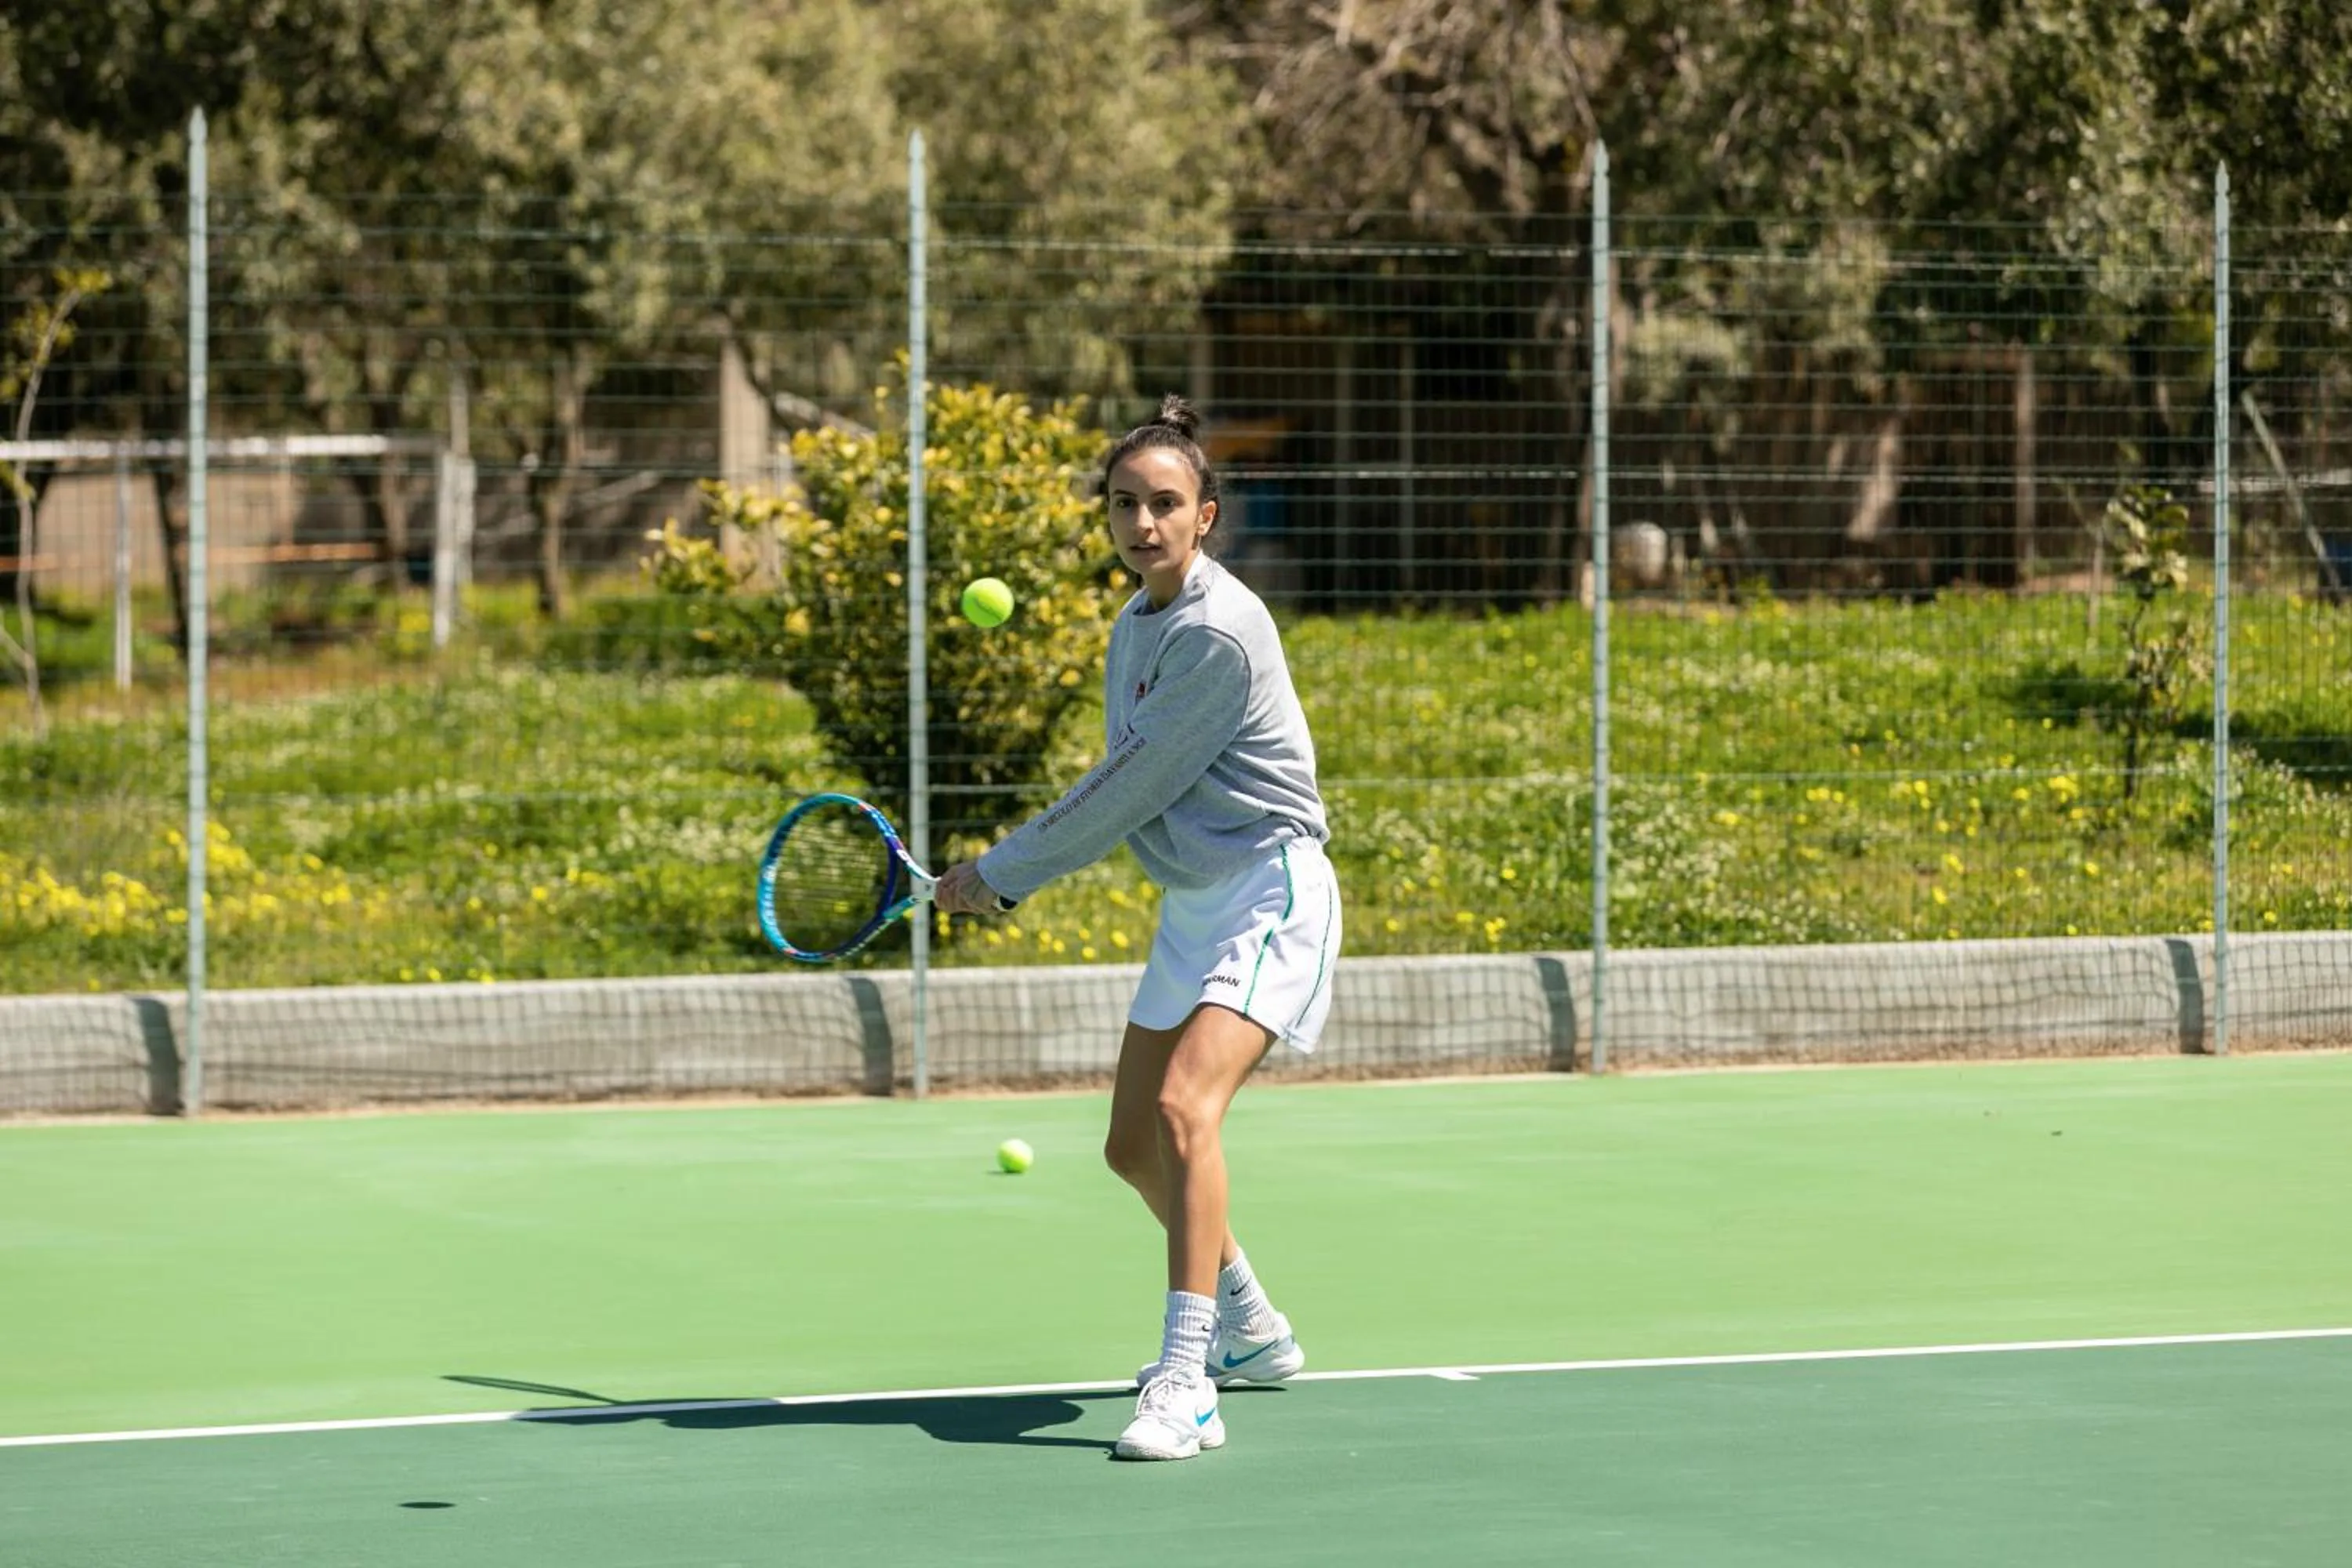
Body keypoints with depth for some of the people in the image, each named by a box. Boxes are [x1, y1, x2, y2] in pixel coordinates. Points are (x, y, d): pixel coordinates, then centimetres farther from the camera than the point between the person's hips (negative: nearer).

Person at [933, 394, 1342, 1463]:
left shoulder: (1219, 633, -20)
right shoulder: (1134, 625, 8)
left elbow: (1129, 791, -18)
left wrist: (998, 875, -9)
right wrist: (1010, 877, 8)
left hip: (1269, 893, -10)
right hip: (1190, 905, 10)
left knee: (1185, 1107, -27)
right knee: (1133, 1146, 14)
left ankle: (1183, 1384, -31)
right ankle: (1253, 1332, 36)